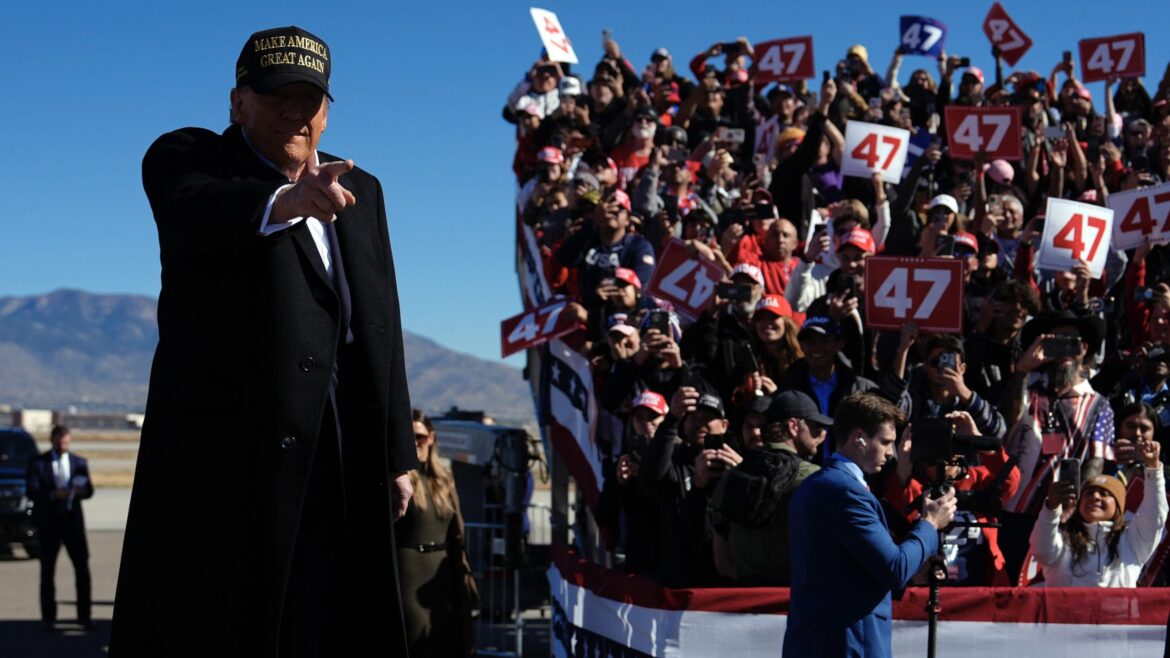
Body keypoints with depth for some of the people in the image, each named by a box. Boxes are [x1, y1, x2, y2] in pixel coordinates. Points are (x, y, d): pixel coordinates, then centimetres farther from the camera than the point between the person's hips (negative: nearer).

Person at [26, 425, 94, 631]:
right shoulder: (37, 462, 2)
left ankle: (84, 615, 4)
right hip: (48, 521, -2)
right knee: (47, 571, 3)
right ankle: (48, 617, 10)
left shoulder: (80, 463, 10)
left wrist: (81, 490, -21)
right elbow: (32, 492, -8)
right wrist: (53, 494, -26)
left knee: (82, 567, -3)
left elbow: (89, 490, 3)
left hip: (73, 520, 2)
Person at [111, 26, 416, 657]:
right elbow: (195, 209, -22)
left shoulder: (360, 191, 19)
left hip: (342, 465, 5)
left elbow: (383, 329, 16)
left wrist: (397, 452, 11)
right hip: (224, 450, -4)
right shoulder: (184, 156, 3)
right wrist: (287, 200, -42)